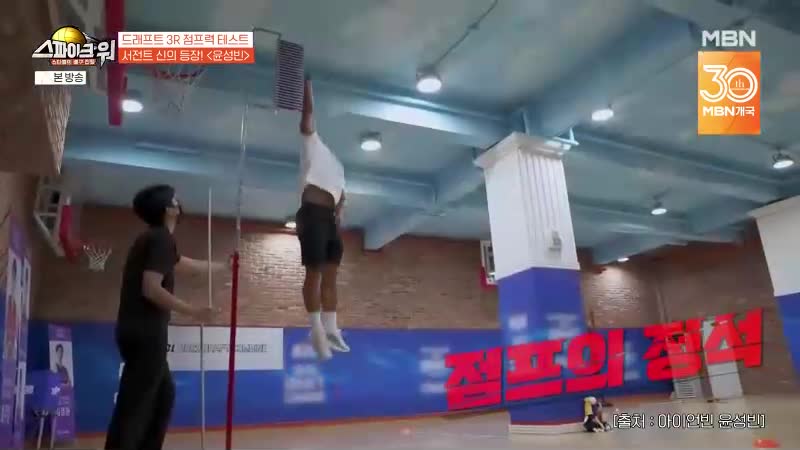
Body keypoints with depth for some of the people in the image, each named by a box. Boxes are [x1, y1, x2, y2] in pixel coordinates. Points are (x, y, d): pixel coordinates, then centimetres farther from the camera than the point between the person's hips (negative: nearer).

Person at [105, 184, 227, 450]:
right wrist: (193, 312, -16)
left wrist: (223, 266, 45)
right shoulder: (161, 238, -12)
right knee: (134, 404, -8)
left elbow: (188, 265, 33)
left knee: (164, 394, 18)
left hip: (140, 330, 10)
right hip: (145, 332, -10)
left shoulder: (154, 238, 18)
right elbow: (151, 289, -22)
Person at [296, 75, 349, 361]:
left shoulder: (337, 164, 31)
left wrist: (339, 212, 7)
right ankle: (317, 329, -6)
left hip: (330, 217, 7)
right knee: (314, 272, -8)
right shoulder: (312, 141, 16)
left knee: (330, 274, 3)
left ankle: (330, 329, 5)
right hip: (312, 213, -7)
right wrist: (307, 82, 10)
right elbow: (308, 111, 6)